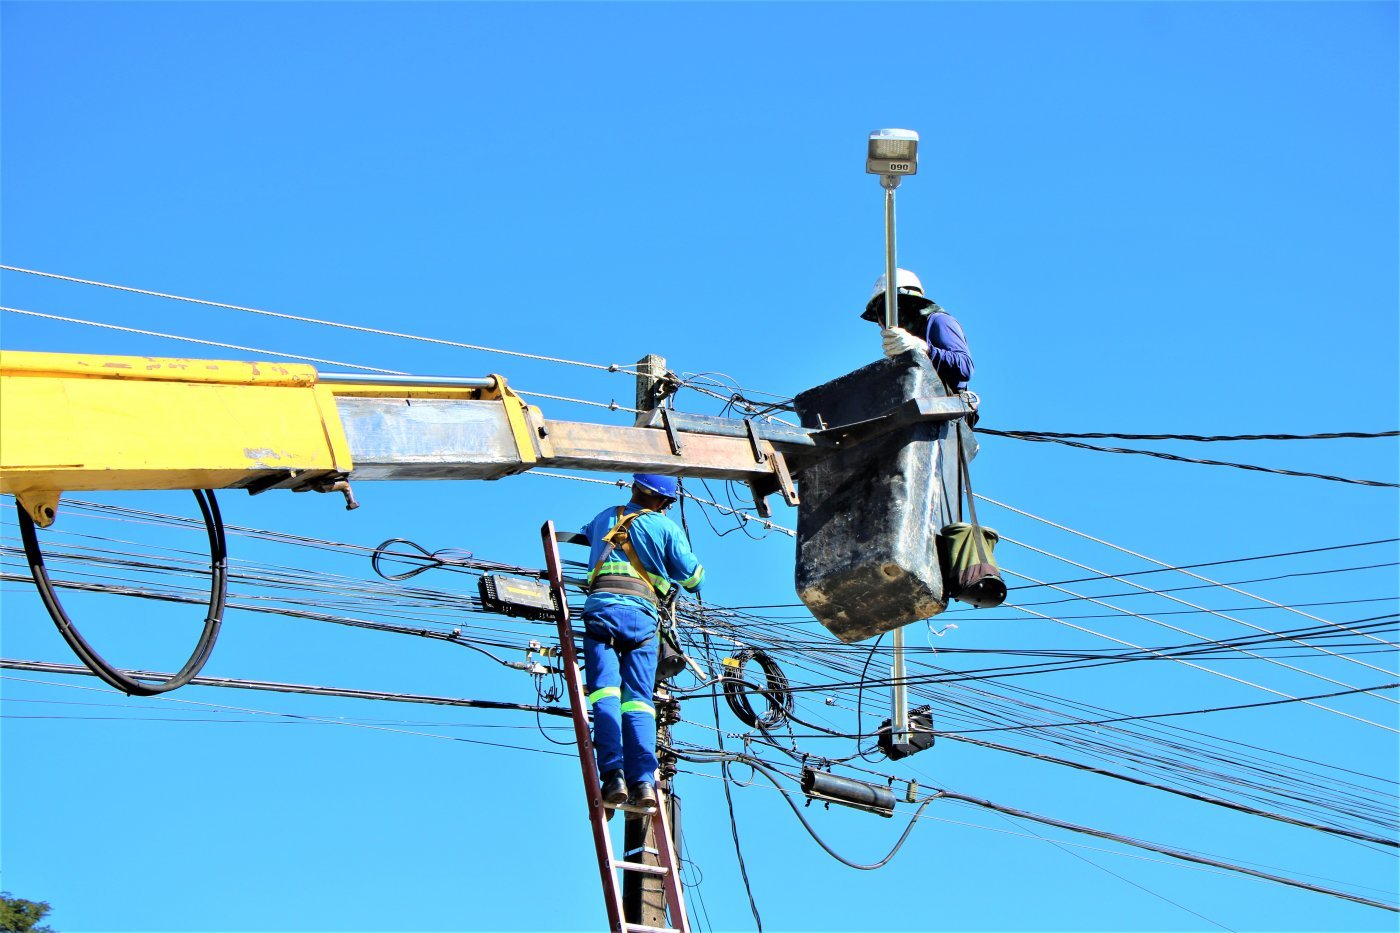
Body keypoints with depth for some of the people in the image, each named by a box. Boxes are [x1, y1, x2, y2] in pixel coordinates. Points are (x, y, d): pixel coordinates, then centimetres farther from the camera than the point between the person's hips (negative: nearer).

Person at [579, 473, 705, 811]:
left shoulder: (605, 517, 23)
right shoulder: (666, 527, 12)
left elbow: (586, 534, 48)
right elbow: (692, 579, 14)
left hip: (602, 607, 1)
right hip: (642, 614, -1)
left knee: (605, 691, -9)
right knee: (638, 698, -1)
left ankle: (613, 774, -27)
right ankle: (644, 780, -17)